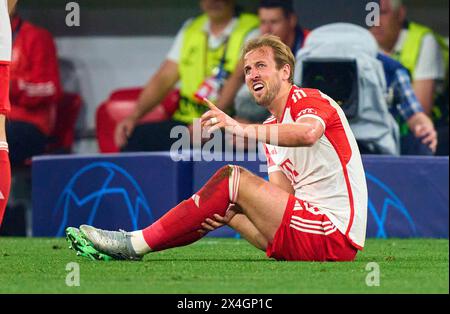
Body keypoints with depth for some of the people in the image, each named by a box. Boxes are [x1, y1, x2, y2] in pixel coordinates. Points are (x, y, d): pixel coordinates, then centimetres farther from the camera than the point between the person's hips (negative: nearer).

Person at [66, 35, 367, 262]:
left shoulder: (307, 99, -5)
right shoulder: (272, 129, 20)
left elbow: (307, 133, -32)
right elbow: (281, 198, 8)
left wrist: (243, 129, -41)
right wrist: (232, 214, -11)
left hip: (334, 237, -9)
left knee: (231, 178, -16)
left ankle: (136, 243, -13)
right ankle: (131, 246, 0)